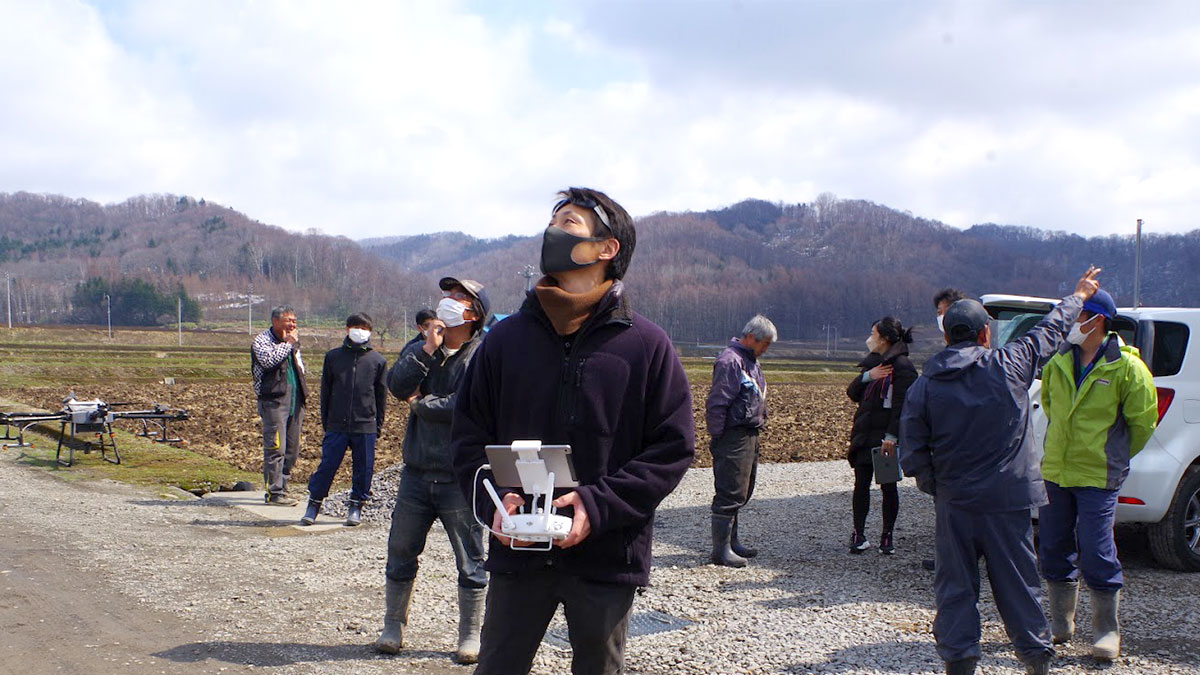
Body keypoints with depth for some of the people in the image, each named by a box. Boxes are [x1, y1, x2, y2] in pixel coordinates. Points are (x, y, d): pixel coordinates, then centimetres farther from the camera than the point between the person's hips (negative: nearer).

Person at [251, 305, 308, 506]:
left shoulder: (292, 341, 22)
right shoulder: (262, 340, 0)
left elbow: (301, 369, 29)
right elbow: (268, 360, -20)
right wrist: (288, 344, -12)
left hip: (295, 399, 8)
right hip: (274, 399, -8)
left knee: (292, 448, 8)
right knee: (275, 448, -10)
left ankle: (281, 487, 17)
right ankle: (275, 493, -9)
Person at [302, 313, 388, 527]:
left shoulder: (378, 361, 5)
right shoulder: (333, 356, 7)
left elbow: (381, 395, 8)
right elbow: (326, 391, 10)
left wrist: (378, 426, 5)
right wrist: (326, 421, 7)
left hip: (366, 425, 0)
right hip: (337, 425, 0)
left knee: (364, 468, 3)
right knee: (327, 465, -1)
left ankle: (356, 506, 17)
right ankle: (314, 504, 11)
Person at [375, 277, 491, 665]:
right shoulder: (424, 349, 11)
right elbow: (397, 386, -4)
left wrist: (420, 404, -6)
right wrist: (428, 349, -11)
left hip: (460, 477, -5)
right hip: (417, 472, 5)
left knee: (470, 562, 4)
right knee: (401, 553, 12)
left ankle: (470, 635, 18)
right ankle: (394, 626, 27)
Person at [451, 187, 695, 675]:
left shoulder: (647, 345, -3)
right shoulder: (506, 337, 5)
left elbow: (673, 446, -5)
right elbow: (470, 434, 8)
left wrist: (598, 506, -16)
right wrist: (494, 498, -10)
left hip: (607, 558, -2)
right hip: (517, 551, 2)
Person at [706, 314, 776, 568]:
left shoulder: (751, 361, 16)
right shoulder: (730, 361, -16)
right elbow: (717, 403, -19)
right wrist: (717, 437, -17)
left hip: (749, 436, 10)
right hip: (733, 437, -10)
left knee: (742, 493, 16)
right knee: (730, 494, -8)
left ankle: (731, 542, 26)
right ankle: (721, 550, -3)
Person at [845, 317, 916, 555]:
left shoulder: (902, 366, -10)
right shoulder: (872, 362, 15)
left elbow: (902, 404, -16)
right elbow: (852, 393, 10)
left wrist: (892, 436, -23)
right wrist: (867, 376, -9)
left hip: (886, 439, -7)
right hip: (864, 435, 7)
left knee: (888, 486, 3)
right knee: (861, 485, 6)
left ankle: (887, 536, 12)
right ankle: (858, 534, 12)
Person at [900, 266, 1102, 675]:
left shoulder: (923, 386, -2)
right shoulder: (1007, 365, -5)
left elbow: (913, 453, -3)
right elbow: (1049, 333, 11)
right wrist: (1078, 296, 27)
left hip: (954, 503, 1)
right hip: (1007, 499, -1)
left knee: (955, 583, 8)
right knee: (1016, 580, 9)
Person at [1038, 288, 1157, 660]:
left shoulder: (1126, 367, -11)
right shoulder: (1060, 362, 4)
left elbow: (1143, 421, -2)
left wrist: (1114, 457, 8)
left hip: (1098, 477, -6)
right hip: (1055, 471, 6)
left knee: (1097, 554, -5)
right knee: (1054, 549, 11)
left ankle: (1107, 631, 10)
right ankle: (1061, 624, 25)